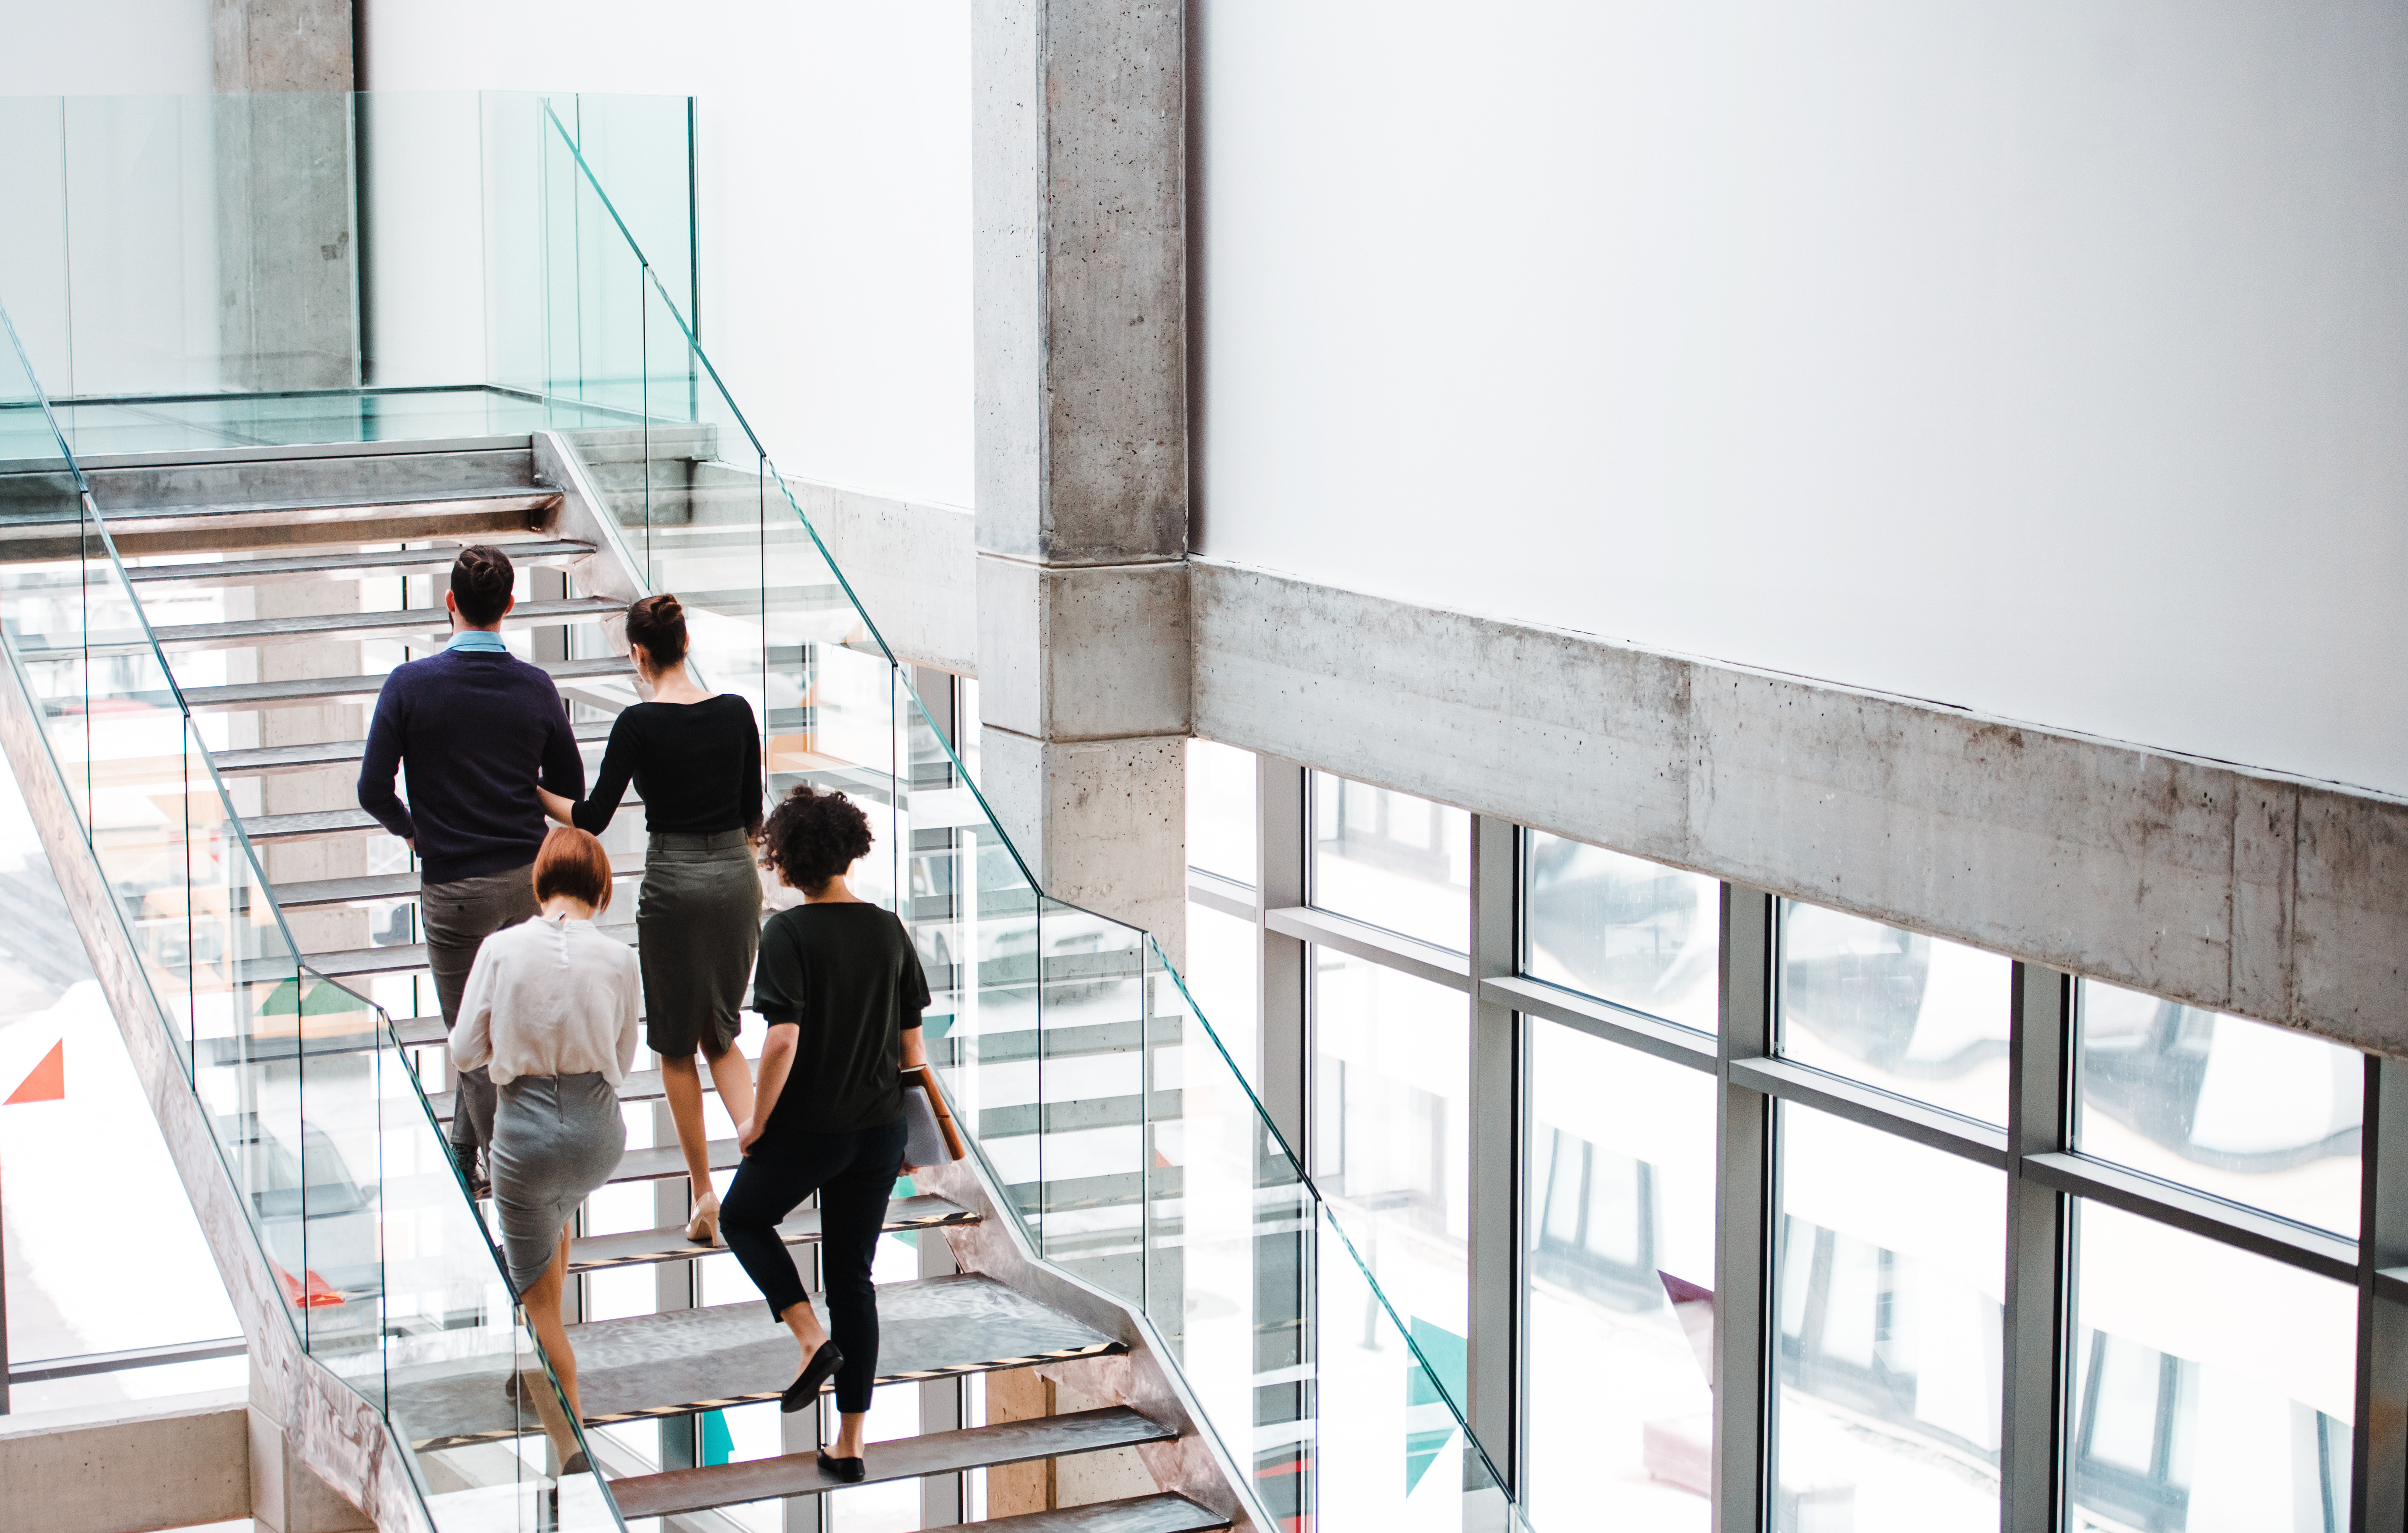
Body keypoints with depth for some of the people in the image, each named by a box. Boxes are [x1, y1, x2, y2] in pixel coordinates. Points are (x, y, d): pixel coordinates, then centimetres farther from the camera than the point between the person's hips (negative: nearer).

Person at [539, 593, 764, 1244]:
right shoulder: (736, 712, 0)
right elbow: (752, 812, 8)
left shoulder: (640, 724, -13)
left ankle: (705, 1195, 12)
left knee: (677, 1045, 11)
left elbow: (592, 818, -9)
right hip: (737, 879, 4)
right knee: (720, 1035, 18)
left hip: (674, 882, -4)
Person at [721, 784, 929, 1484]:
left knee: (743, 1218, 24)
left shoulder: (790, 933, -15)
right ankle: (850, 1444, 15)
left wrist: (756, 1122, -9)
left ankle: (812, 1338, 3)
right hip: (879, 1131, 5)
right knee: (854, 1278, 13)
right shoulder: (889, 930, 2)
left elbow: (783, 1039, -22)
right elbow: (913, 1043, 6)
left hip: (807, 1130, -5)